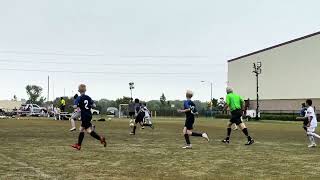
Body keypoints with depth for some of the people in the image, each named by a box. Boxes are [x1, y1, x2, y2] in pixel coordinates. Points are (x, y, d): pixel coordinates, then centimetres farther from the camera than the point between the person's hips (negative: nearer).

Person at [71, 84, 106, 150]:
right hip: (89, 115, 7)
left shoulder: (80, 98, -9)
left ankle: (101, 138, -26)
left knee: (89, 130, -9)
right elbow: (94, 105, 4)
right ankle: (78, 145, 22)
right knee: (81, 129, 16)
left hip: (84, 116, -7)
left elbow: (75, 106, -14)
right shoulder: (88, 97, 7)